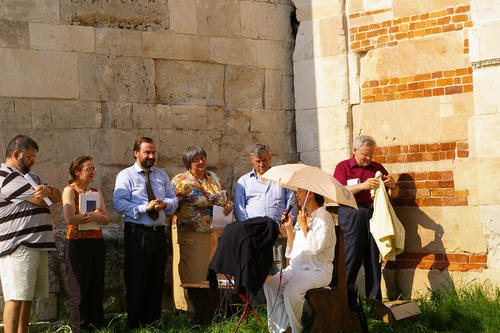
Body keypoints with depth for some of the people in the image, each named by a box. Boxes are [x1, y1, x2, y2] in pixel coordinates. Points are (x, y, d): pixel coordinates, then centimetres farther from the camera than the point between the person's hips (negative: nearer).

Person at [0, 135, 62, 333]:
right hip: (18, 247, -9)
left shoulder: (30, 177, 22)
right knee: (16, 297, -11)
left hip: (37, 245, 9)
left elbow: (57, 197, 13)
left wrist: (48, 190, -10)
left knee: (28, 297, 10)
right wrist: (45, 194, 9)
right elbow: (41, 200, -14)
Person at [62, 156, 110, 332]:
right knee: (79, 290, 0)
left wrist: (96, 217, -15)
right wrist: (93, 215, -11)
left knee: (97, 289, 9)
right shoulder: (69, 191, -6)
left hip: (97, 243, 6)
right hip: (78, 244, -6)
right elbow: (69, 218, -19)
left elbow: (106, 218, 6)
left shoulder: (96, 192, 13)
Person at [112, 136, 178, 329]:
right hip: (137, 232, -5)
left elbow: (173, 200, 8)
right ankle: (136, 325, 9)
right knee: (137, 281, 0)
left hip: (159, 232, 6)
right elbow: (119, 204, -16)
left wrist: (165, 204, -15)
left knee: (157, 280, 11)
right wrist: (145, 207, -22)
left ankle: (153, 323, 21)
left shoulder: (162, 175, 14)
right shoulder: (126, 176, -4)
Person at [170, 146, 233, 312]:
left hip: (214, 235, 7)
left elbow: (225, 197, 23)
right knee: (192, 277, -4)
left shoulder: (213, 177, 13)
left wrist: (229, 204, 2)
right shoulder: (181, 181, -7)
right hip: (191, 238, -7)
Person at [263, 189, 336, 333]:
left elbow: (316, 247, -22)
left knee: (290, 291, -31)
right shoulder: (302, 216, 14)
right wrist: (289, 228, 3)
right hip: (297, 267, 8)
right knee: (270, 285, -12)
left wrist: (304, 226, -16)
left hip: (317, 270, -8)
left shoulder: (323, 216, -10)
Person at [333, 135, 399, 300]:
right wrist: (363, 186, -21)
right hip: (351, 216, -3)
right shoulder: (343, 167, 6)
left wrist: (393, 185, -6)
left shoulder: (378, 168, 16)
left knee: (374, 260, 3)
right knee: (351, 258, -6)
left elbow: (394, 194, 18)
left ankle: (375, 302, 6)